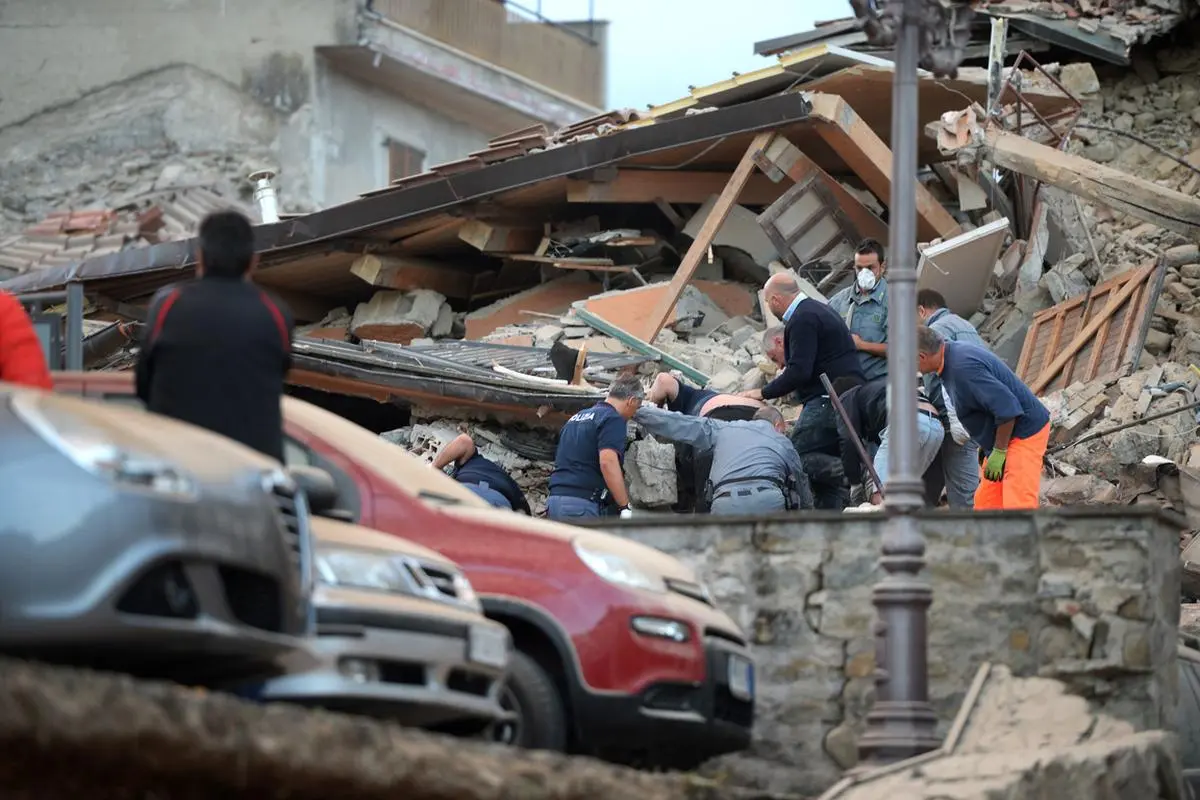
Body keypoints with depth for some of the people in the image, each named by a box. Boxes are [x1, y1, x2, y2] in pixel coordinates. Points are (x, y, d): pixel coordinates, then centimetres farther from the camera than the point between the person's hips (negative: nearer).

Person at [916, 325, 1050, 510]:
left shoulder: (963, 367, -27)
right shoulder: (953, 353, 7)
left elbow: (1006, 407, -29)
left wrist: (998, 452, -19)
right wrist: (985, 446, 20)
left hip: (1024, 431, -11)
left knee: (1018, 506, -19)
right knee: (985, 503, 10)